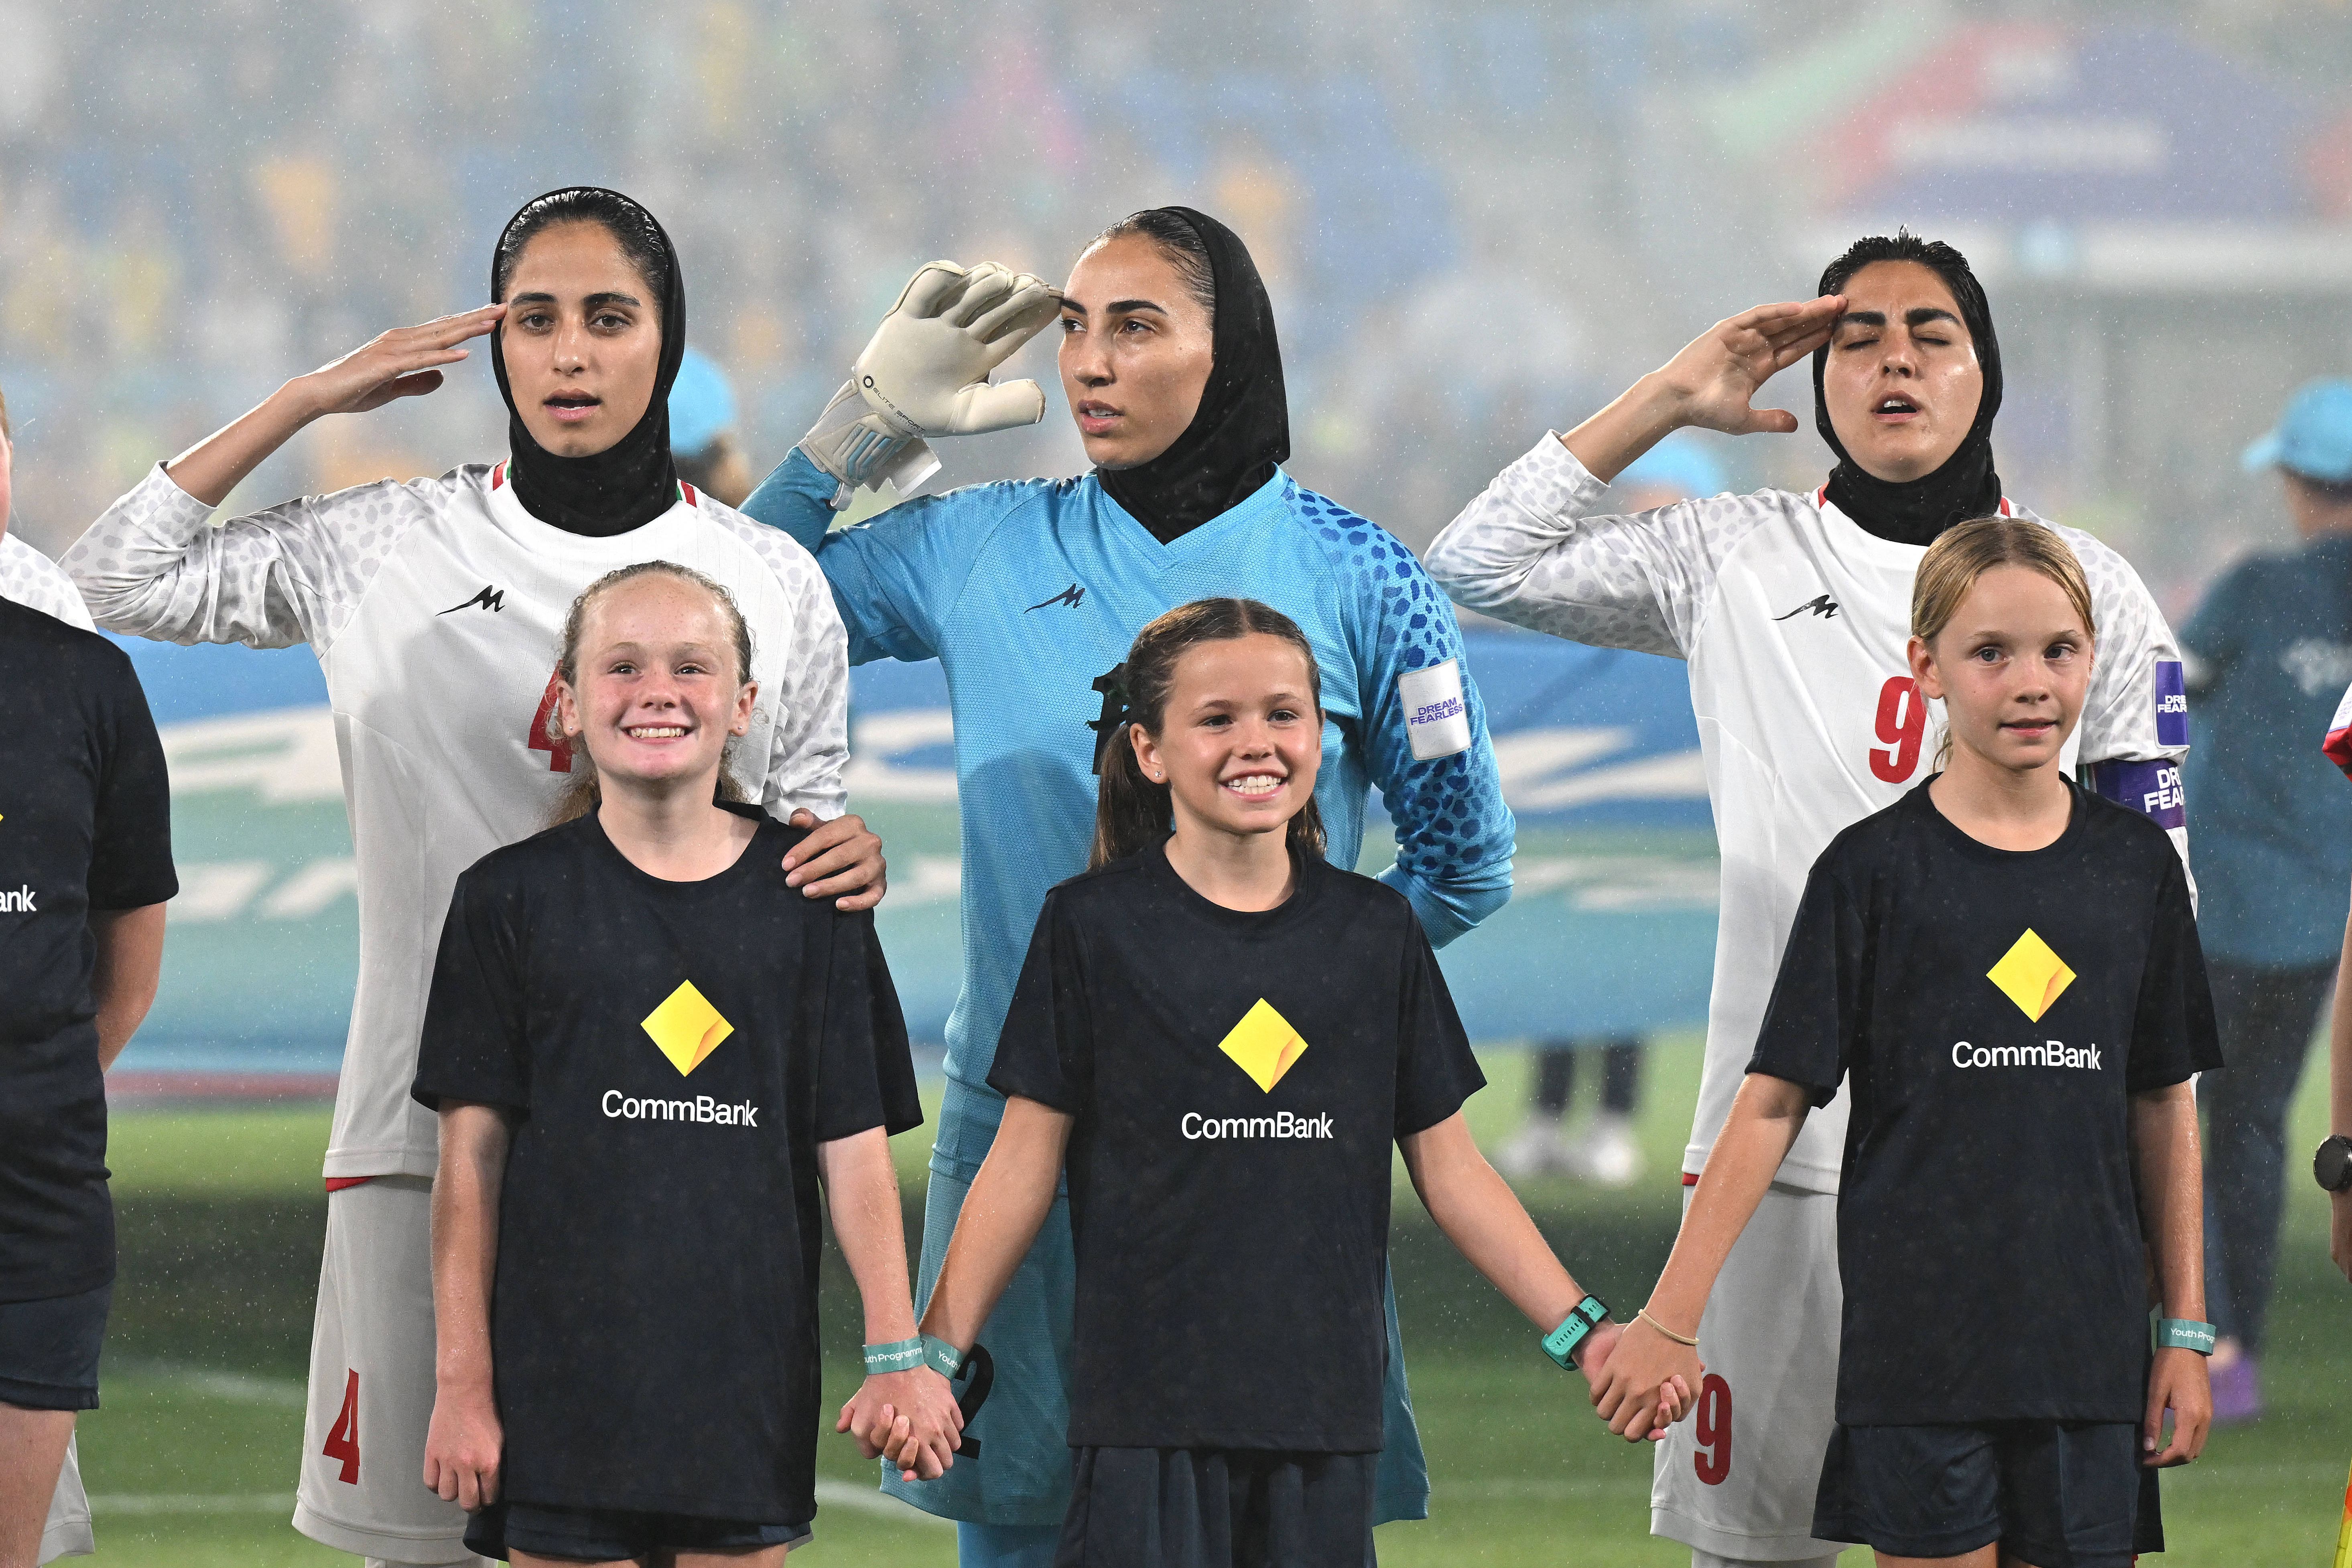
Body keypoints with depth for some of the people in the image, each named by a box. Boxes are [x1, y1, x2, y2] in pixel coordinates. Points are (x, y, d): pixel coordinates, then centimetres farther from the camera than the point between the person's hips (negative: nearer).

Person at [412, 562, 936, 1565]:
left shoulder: (807, 895, 5)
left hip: (746, 1380, 1)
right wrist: (461, 1385, -2)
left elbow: (855, 1143, 5)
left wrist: (898, 1353, -2)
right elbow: (472, 1159, 1)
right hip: (564, 1363, -1)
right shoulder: (512, 899, 2)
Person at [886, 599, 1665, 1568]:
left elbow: (1449, 1169, 12)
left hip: (1324, 1411, 2)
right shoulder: (1092, 926, 2)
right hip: (1147, 1405, -2)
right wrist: (933, 1358, -3)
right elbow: (1022, 1163, 3)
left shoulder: (1377, 931, 9)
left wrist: (1582, 1335, 5)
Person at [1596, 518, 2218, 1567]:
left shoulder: (2137, 865, 8)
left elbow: (2164, 1106, 12)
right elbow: (1773, 1105, -3)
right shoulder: (1874, 870, -2)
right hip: (1920, 1345, -3)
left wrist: (2186, 1331, 10)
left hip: (2090, 1345, 3)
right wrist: (1669, 1322, -8)